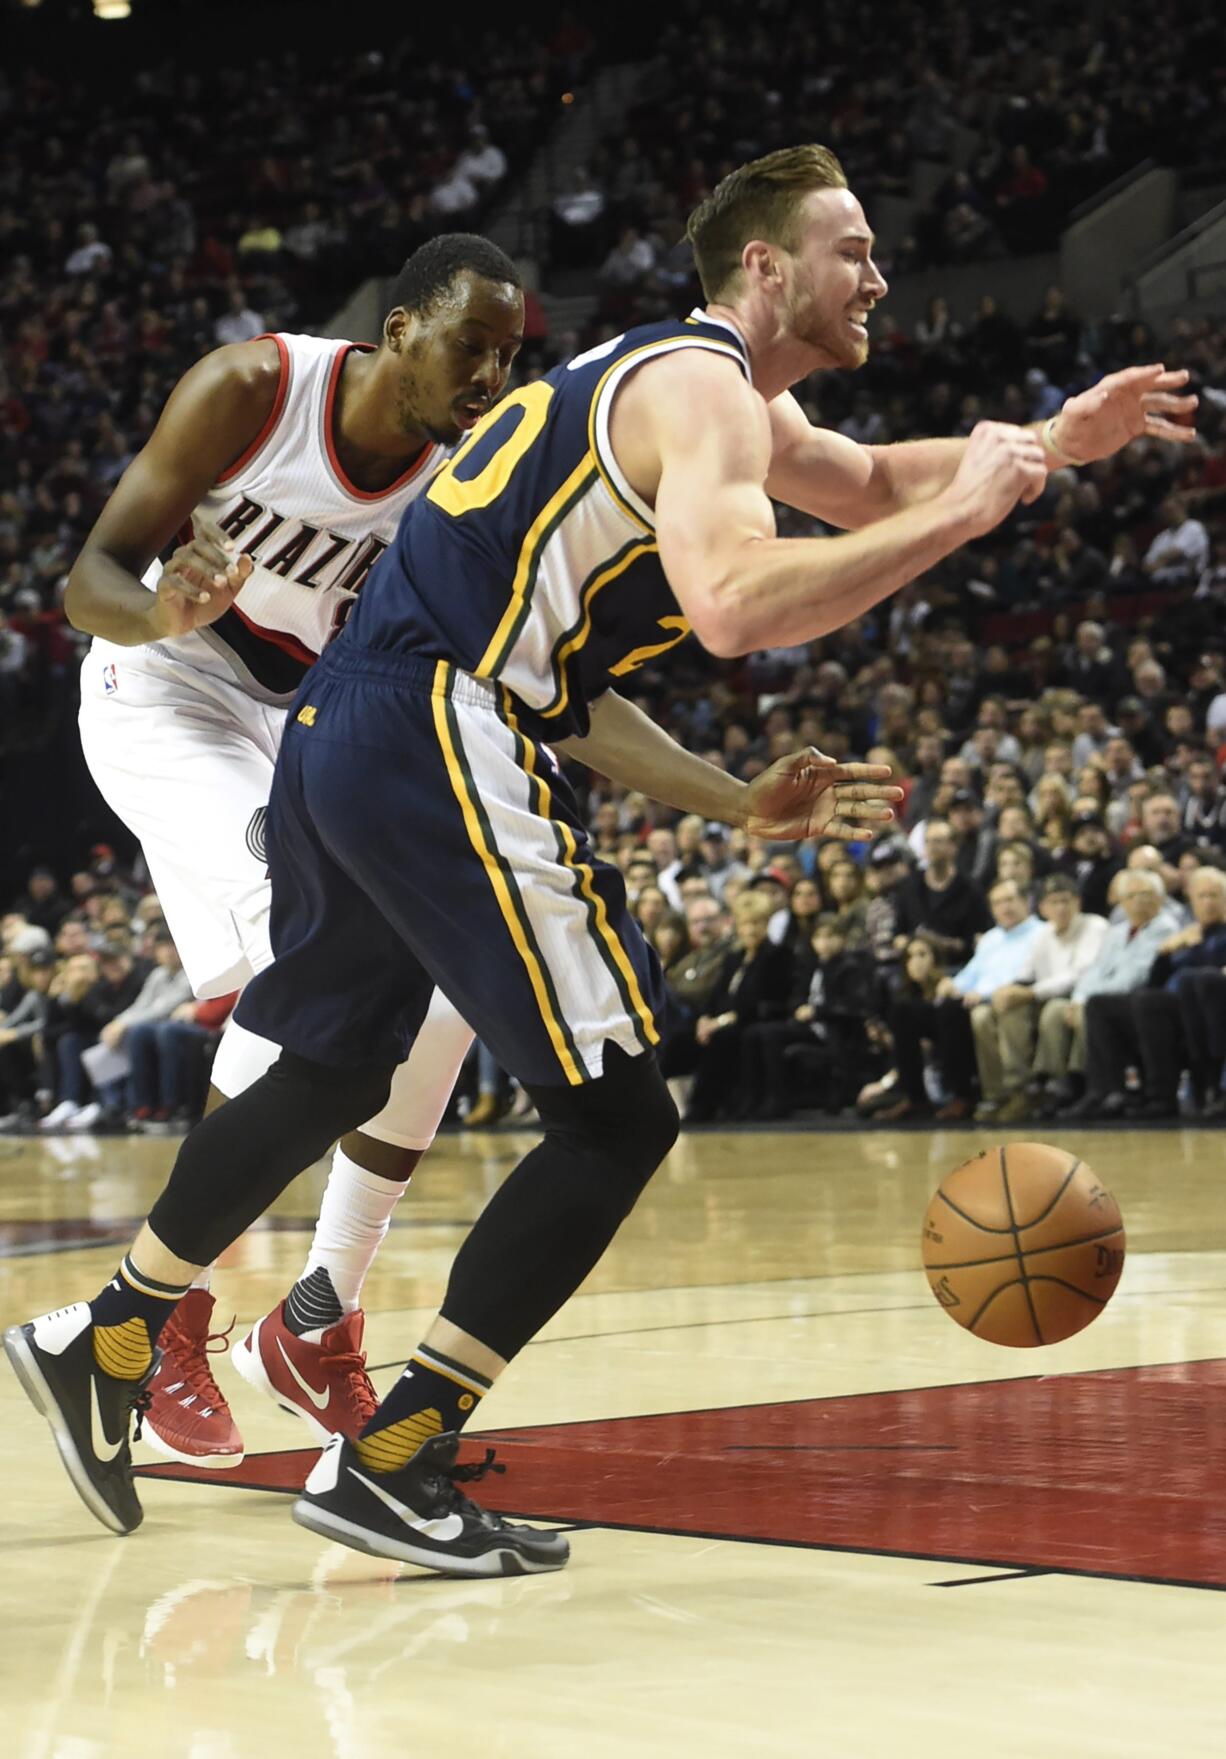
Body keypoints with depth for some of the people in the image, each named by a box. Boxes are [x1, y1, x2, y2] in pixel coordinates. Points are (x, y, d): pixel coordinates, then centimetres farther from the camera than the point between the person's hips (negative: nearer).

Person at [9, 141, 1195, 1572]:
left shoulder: (716, 392, 23)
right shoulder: (703, 390, -9)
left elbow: (870, 488, 38)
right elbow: (734, 606, -27)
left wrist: (1051, 444, 24)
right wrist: (962, 511, -20)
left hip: (341, 734, 10)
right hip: (435, 742, -10)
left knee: (332, 1070, 27)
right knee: (616, 1116, -6)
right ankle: (387, 1465, -5)